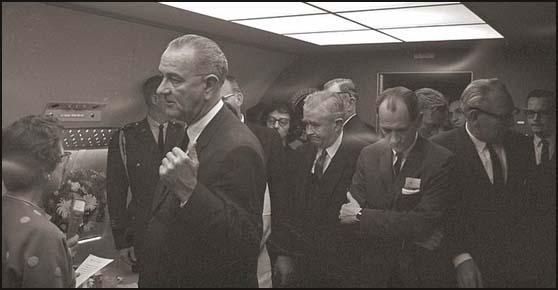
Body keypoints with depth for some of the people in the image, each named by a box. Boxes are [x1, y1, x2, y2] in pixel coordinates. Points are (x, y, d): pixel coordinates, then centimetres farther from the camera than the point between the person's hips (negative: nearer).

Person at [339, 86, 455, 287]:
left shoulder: (440, 161, -16)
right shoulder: (368, 155, -3)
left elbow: (422, 223, -23)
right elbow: (348, 213, -7)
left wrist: (361, 215, -19)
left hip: (419, 272, -3)